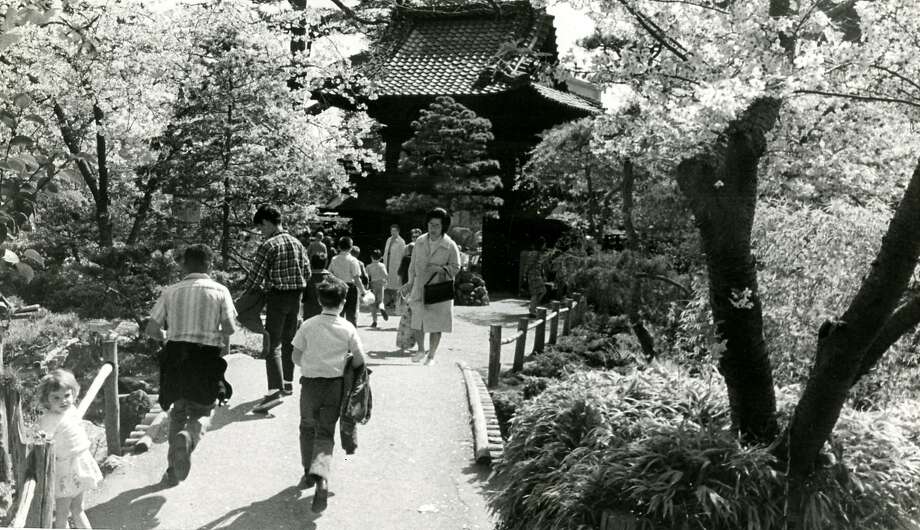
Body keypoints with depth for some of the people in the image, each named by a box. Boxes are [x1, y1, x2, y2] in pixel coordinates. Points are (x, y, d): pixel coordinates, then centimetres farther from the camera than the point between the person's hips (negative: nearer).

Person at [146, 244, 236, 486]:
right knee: (202, 412, 12)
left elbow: (151, 329, 2)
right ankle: (188, 437, -22)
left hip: (175, 355, 2)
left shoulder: (170, 292, 4)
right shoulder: (219, 291, -1)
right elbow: (230, 328, -5)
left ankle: (173, 471, 20)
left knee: (178, 411, 19)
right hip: (206, 357, -2)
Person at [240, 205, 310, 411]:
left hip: (277, 297, -7)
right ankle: (288, 383, 29)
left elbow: (256, 276, -13)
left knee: (273, 344, -8)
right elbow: (307, 272, 11)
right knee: (289, 340, 19)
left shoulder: (268, 246, -13)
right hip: (296, 296, 7)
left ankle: (275, 391, -18)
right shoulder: (297, 243, 7)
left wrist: (243, 291, 0)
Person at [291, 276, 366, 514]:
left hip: (310, 382, 0)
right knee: (326, 433, 4)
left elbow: (296, 357, -2)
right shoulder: (347, 328, -7)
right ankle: (321, 477, -17)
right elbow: (359, 360, -3)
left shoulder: (308, 326, -7)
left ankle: (309, 472, 28)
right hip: (334, 384, 0)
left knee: (308, 428, 20)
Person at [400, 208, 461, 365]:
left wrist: (440, 269, -20)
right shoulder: (420, 242, 2)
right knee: (417, 323, 8)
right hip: (420, 288, 3)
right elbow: (413, 264, 13)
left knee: (435, 325, 3)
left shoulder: (450, 246, -9)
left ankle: (431, 355, 18)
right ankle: (421, 351, 29)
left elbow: (455, 267, -3)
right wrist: (410, 283, 13)